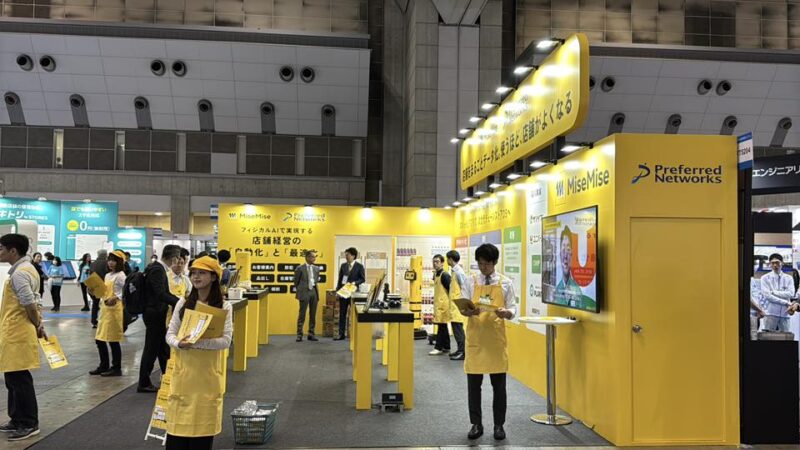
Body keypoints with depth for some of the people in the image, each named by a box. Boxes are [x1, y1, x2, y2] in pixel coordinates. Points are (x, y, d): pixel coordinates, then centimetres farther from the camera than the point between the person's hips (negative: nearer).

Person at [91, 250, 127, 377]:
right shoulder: (108, 275, 16)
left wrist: (116, 298, -30)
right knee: (99, 339, 11)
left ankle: (116, 368, 7)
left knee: (113, 339, -3)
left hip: (115, 309, -9)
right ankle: (104, 366, 23)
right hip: (105, 308, 9)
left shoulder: (120, 276, -10)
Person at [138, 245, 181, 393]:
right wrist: (179, 302, -19)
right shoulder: (158, 270, -19)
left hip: (157, 314, 10)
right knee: (152, 349, 1)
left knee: (163, 348, 16)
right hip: (155, 315, -10)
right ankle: (144, 384, 11)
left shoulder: (158, 268, 11)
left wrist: (178, 301, 9)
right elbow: (161, 294, -25)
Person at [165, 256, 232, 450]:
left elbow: (225, 340, -12)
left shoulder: (224, 307, -5)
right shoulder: (183, 303, 4)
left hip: (208, 373, -2)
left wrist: (198, 342, -25)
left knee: (203, 422, 6)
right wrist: (178, 343, -19)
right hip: (183, 371, 2)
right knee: (178, 421, 4)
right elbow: (170, 333, 4)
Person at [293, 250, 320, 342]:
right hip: (304, 293, -5)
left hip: (314, 292, 5)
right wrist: (299, 291, 6)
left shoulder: (316, 269, 11)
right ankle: (299, 334, 2)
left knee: (313, 314, 7)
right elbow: (296, 281, 4)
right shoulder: (300, 268, -3)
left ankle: (311, 334, 14)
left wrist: (315, 286, 6)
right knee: (302, 314, -3)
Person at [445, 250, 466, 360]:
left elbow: (465, 288, -16)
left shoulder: (458, 271, -15)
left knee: (458, 328, -7)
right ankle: (460, 350, 21)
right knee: (455, 327, 13)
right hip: (454, 303, 9)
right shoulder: (453, 270, 12)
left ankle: (463, 352, -3)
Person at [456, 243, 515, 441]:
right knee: (473, 383, 6)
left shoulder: (505, 282, 1)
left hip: (496, 338, 0)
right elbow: (462, 308, 1)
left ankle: (499, 425, 20)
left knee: (499, 384, 7)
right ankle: (476, 424, 20)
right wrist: (468, 311, -22)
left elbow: (513, 309, 1)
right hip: (475, 338, 1)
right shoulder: (470, 281, 2)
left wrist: (506, 312, -22)